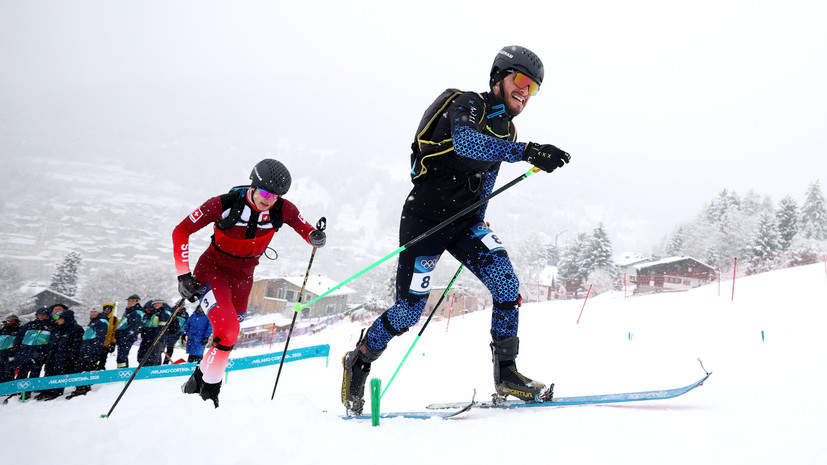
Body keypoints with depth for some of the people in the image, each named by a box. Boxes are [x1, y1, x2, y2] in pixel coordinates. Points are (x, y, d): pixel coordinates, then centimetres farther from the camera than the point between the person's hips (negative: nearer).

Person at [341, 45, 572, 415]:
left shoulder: (506, 130, 10)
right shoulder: (468, 105, -15)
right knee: (409, 310, -3)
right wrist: (528, 152, -48)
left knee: (507, 286, -13)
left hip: (465, 222, 7)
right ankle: (359, 362, 21)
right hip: (425, 219, -7)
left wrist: (478, 225, 27)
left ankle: (506, 374, -3)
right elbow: (466, 142, -39)